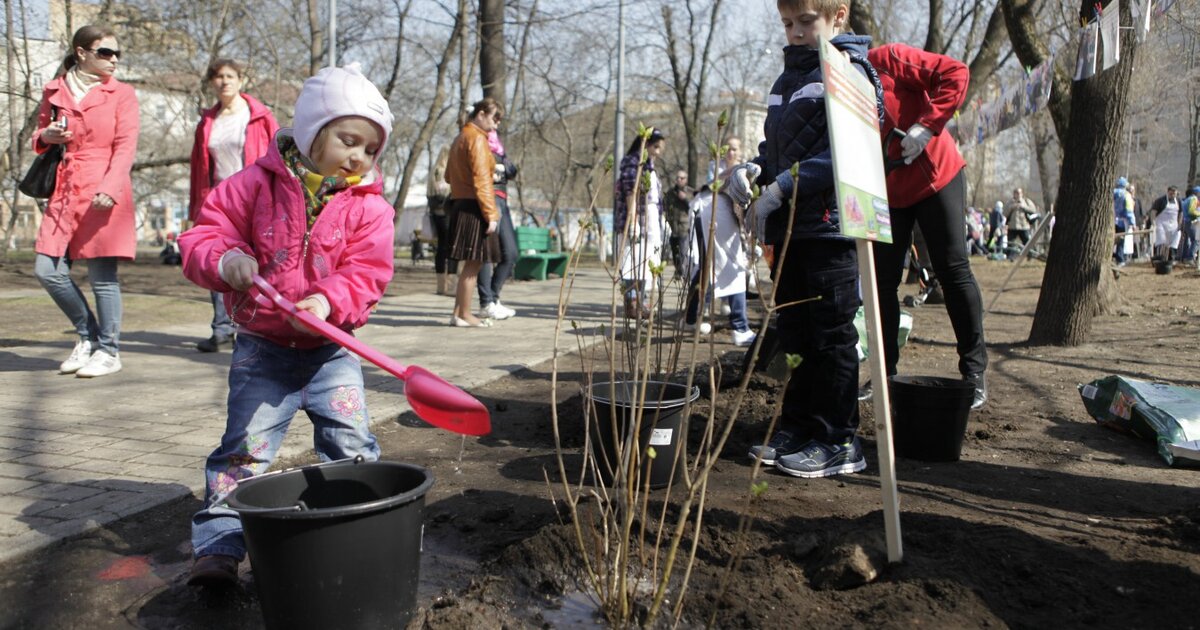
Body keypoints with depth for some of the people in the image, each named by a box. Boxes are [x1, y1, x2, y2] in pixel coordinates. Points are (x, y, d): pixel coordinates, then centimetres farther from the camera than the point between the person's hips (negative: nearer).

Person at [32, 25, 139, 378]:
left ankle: (109, 352, 10)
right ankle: (88, 336, 20)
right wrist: (46, 136, 0)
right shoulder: (53, 92, 14)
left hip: (104, 196, -4)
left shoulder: (121, 94, 4)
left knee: (102, 275, -4)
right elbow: (40, 138, 25)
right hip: (64, 193, 5)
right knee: (47, 271, 0)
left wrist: (110, 188, -20)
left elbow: (126, 147, -6)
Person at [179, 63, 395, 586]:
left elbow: (367, 273, -11)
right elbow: (206, 232, -4)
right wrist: (225, 260, -27)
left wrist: (329, 300, -30)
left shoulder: (368, 205, -4)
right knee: (245, 447, 1)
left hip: (331, 346, 1)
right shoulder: (258, 183, -5)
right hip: (262, 347, 0)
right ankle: (219, 546, 10)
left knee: (352, 445, 0)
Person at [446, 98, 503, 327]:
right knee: (473, 263, -4)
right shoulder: (477, 138, -11)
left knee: (471, 263, 14)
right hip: (473, 207, -10)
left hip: (459, 204, 10)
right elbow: (481, 179, -18)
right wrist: (491, 213, -19)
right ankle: (464, 315, 1)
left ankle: (459, 313, 18)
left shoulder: (461, 137, 20)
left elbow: (449, 176, 25)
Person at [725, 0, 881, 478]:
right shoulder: (788, 78, 19)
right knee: (793, 332, 12)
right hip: (787, 225, 8)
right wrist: (752, 169, 2)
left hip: (829, 223, -8)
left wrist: (780, 187, -22)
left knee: (831, 335, -3)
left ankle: (840, 442, 6)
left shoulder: (849, 72, -6)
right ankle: (797, 428, 22)